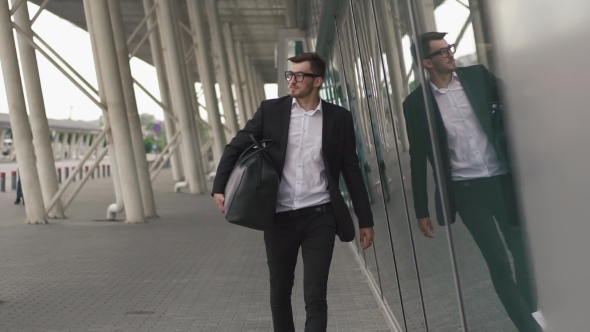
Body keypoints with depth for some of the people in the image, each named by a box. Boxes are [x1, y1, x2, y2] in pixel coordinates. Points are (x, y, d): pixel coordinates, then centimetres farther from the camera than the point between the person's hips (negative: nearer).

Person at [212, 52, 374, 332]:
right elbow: (236, 147, 5)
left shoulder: (339, 118, 2)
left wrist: (365, 220, 6)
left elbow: (351, 170, 5)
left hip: (320, 217, -1)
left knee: (315, 296, -3)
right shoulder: (271, 110, 2)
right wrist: (219, 188, -8)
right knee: (279, 294, 14)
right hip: (280, 217, 2)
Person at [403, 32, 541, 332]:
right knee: (499, 263, 2)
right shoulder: (416, 102, -1)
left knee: (524, 252, 11)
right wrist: (421, 210, 3)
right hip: (466, 190, -2)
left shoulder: (477, 76, 4)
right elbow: (418, 158, 3)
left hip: (504, 179, 2)